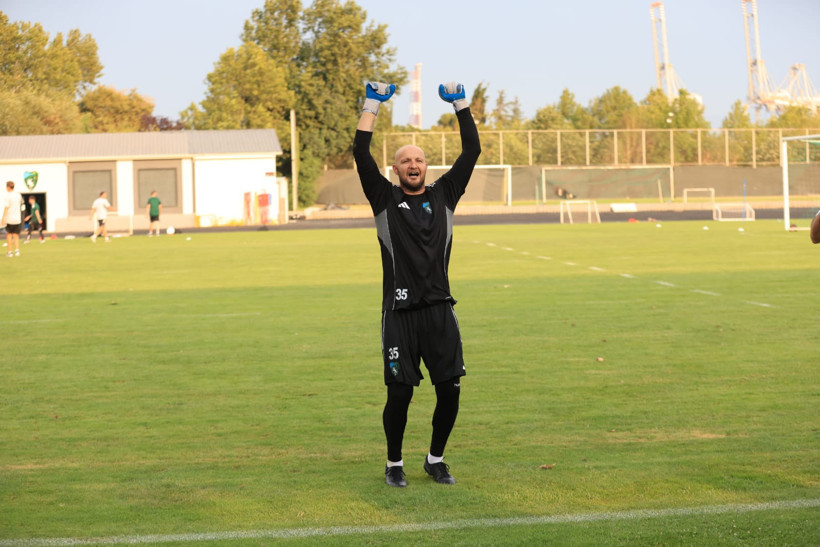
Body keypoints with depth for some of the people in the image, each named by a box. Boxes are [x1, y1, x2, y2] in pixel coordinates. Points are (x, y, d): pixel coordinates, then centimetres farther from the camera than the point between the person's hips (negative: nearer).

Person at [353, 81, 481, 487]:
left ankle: (436, 460, 20)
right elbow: (361, 155, -4)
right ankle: (394, 464, 17)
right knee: (400, 393, -3)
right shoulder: (385, 200, 5)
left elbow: (471, 151, 8)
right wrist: (373, 104, -2)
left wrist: (460, 104, 6)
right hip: (400, 312, -2)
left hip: (440, 309, 3)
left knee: (450, 390, 0)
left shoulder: (444, 196, 11)